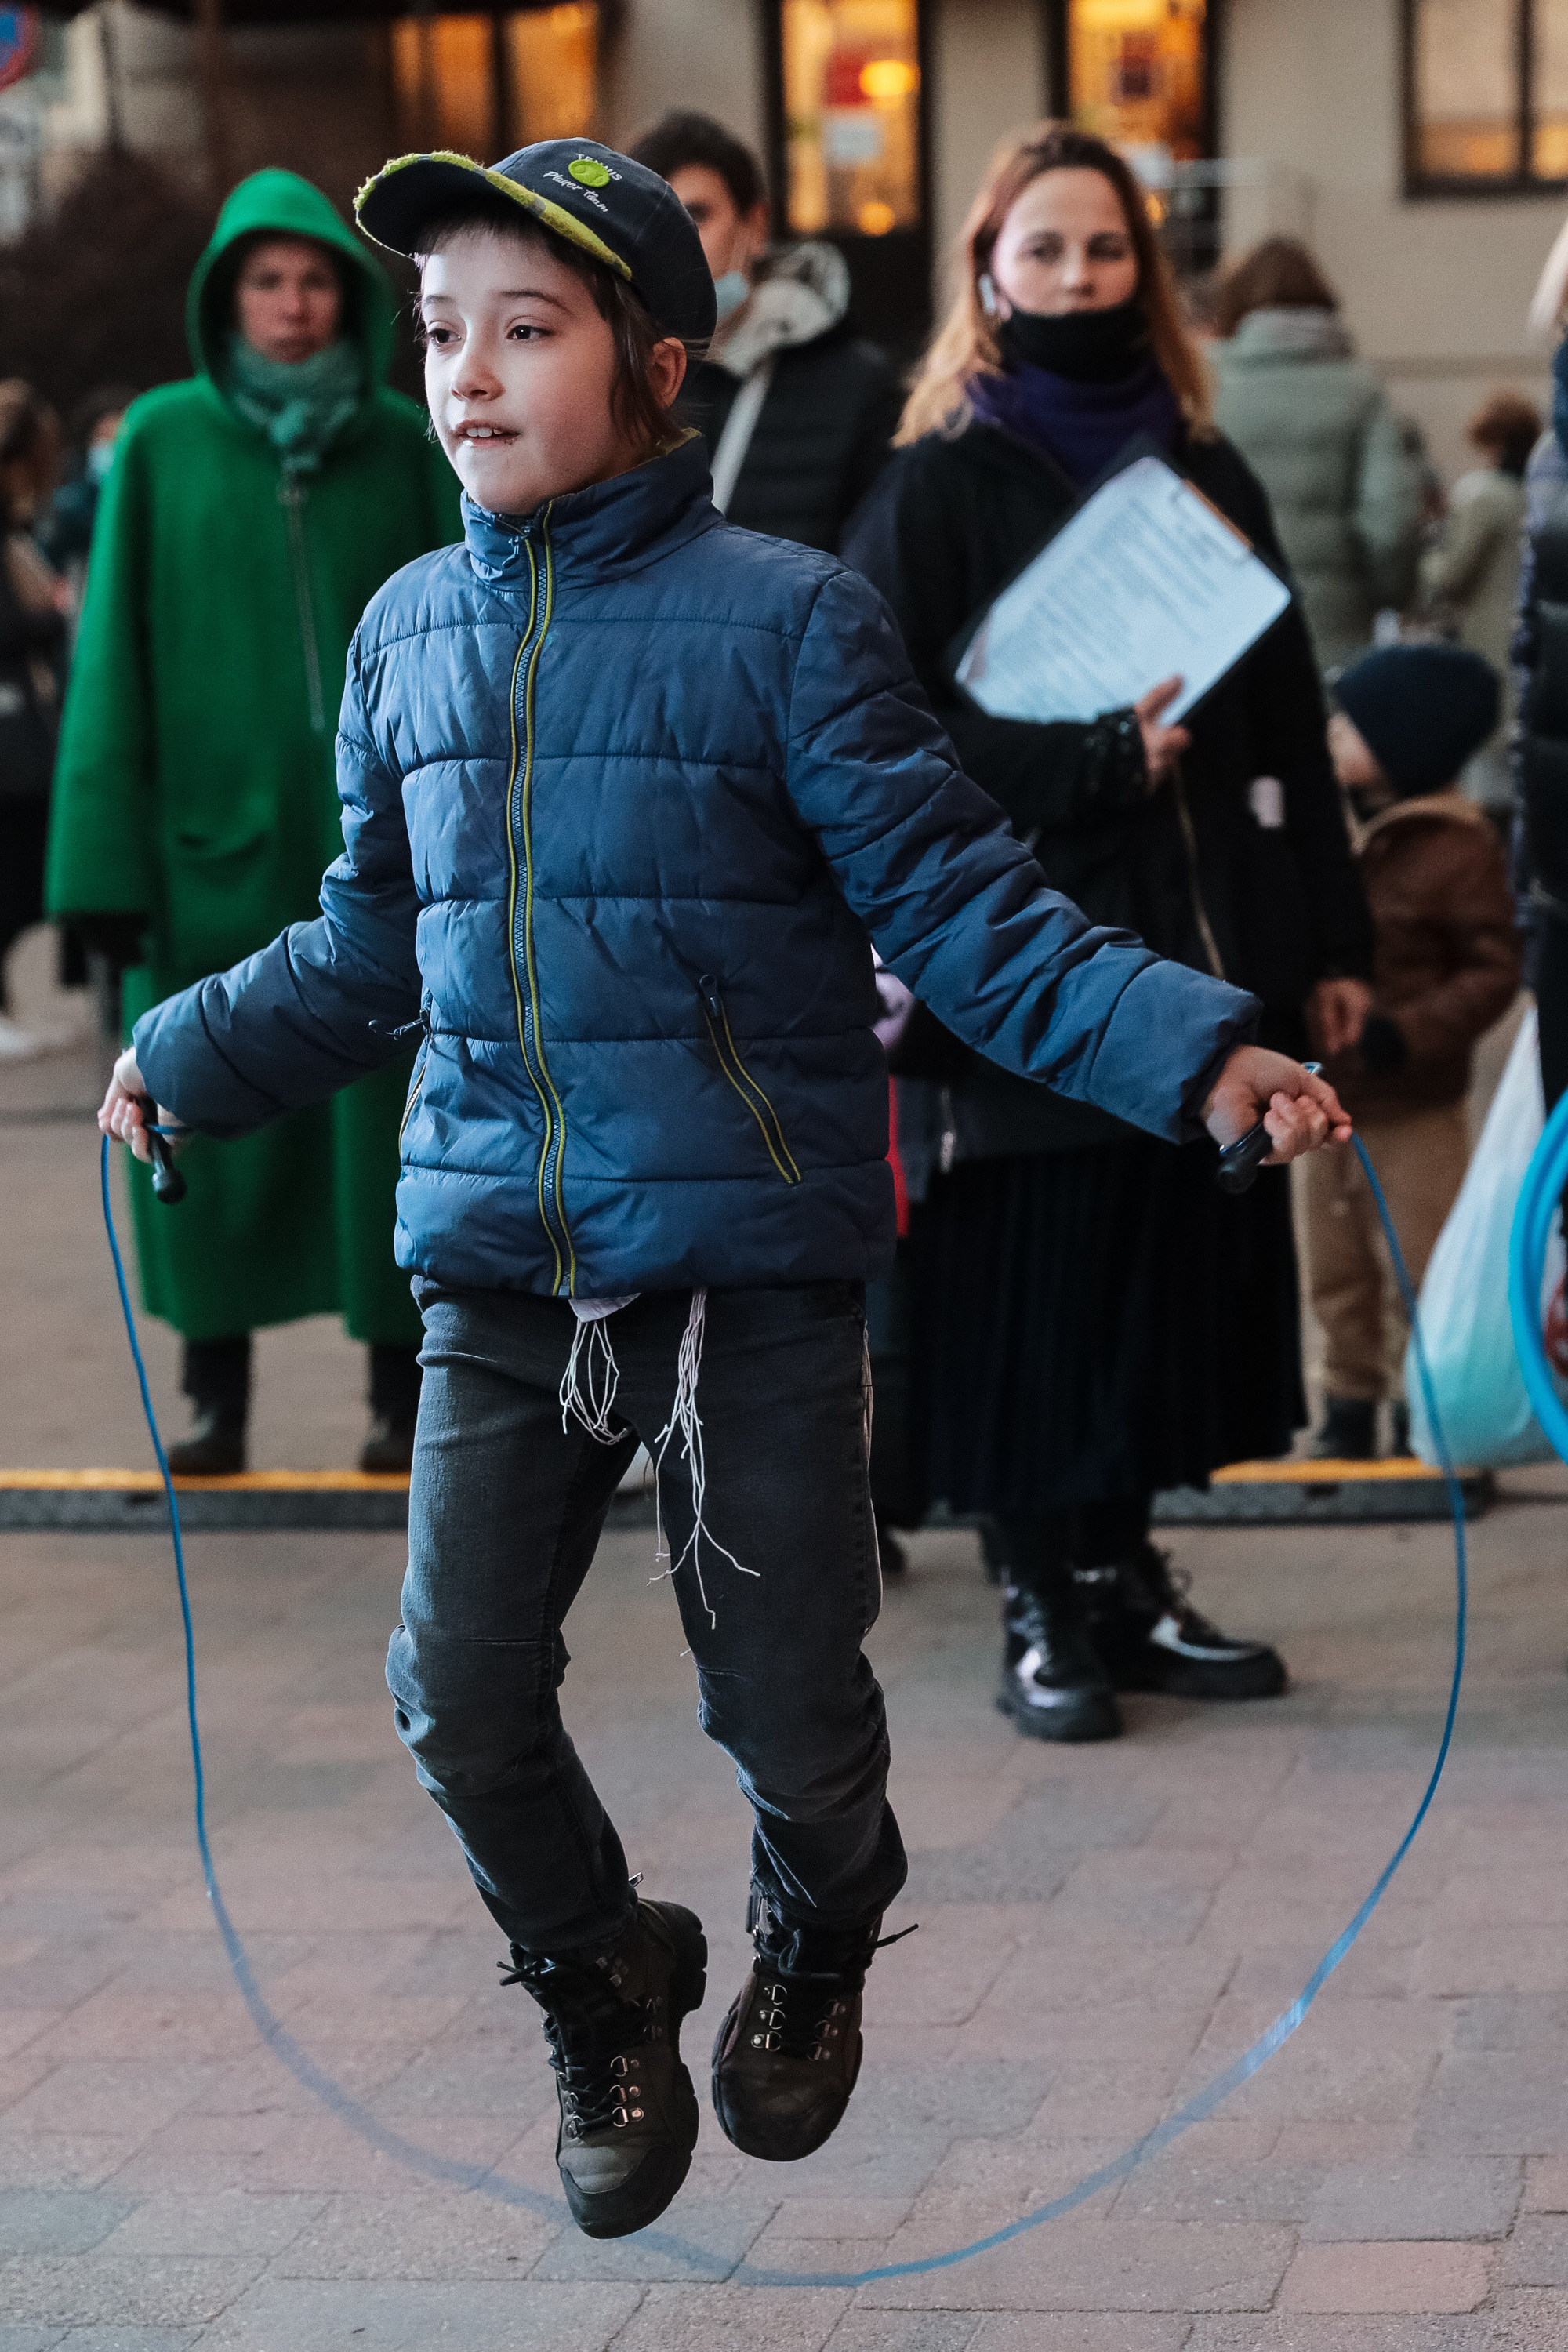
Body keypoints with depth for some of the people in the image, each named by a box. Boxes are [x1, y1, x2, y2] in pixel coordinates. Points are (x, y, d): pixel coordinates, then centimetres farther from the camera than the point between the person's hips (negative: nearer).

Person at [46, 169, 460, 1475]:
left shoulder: (404, 446, 6)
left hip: (379, 846, 0)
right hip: (212, 839, 0)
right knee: (211, 1123, 4)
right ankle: (218, 1397, 15)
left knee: (384, 1113, 4)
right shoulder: (163, 442, 3)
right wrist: (106, 859, -5)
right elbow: (114, 657, 1)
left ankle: (403, 1389, 14)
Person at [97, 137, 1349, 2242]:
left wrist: (1200, 1055, -18)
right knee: (462, 1699, 2)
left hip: (755, 1253, -4)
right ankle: (604, 1992, 32)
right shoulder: (409, 634, 8)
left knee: (784, 1701, 3)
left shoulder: (787, 619, -6)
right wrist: (180, 1055, 21)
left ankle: (819, 1946, 38)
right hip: (499, 1259, 4)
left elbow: (966, 916, -8)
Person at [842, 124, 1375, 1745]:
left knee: (1173, 1279, 8)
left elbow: (1289, 725, 14)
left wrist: (1330, 940, 10)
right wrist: (1098, 755, -19)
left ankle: (1126, 1583, 21)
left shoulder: (1206, 480, 13)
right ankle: (1044, 1613, 11)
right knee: (1035, 1294, -1)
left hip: (1196, 970, 5)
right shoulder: (938, 490, -2)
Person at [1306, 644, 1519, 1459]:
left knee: (1420, 1271, -1)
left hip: (1413, 1110, -8)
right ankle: (1350, 1408, 25)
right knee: (1338, 1269, 14)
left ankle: (1424, 1416, 9)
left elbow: (1496, 966, -16)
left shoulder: (1455, 848, -15)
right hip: (1332, 1098, 8)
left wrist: (1403, 1036, -23)